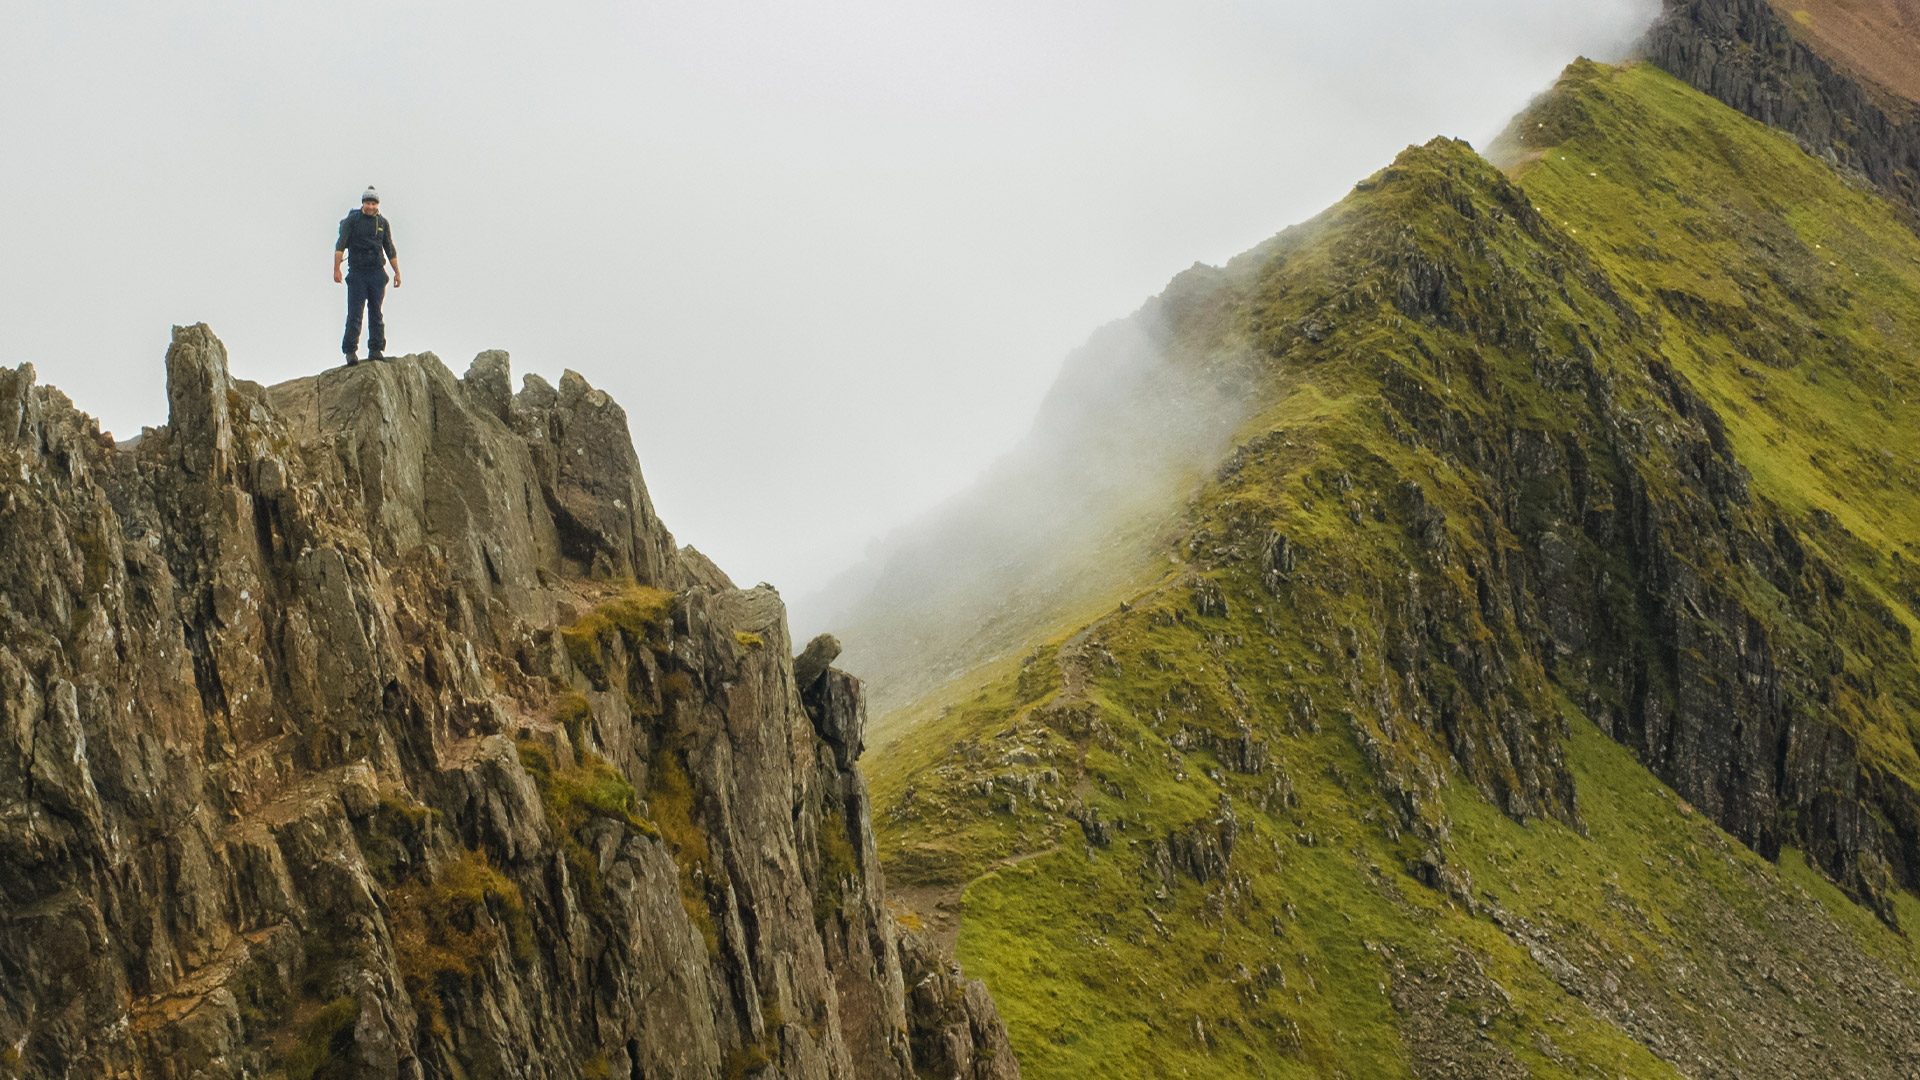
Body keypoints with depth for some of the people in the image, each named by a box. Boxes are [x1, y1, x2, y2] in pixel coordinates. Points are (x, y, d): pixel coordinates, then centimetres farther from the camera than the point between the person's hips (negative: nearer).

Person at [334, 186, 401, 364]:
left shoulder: (383, 223, 11)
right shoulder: (352, 220, 1)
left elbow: (390, 250, 17)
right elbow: (340, 245, -5)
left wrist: (397, 272, 12)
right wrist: (336, 269, -14)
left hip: (377, 273, 3)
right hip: (357, 273, -3)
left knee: (376, 313, 2)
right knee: (354, 313, -8)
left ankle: (376, 350, 5)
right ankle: (351, 352, -9)